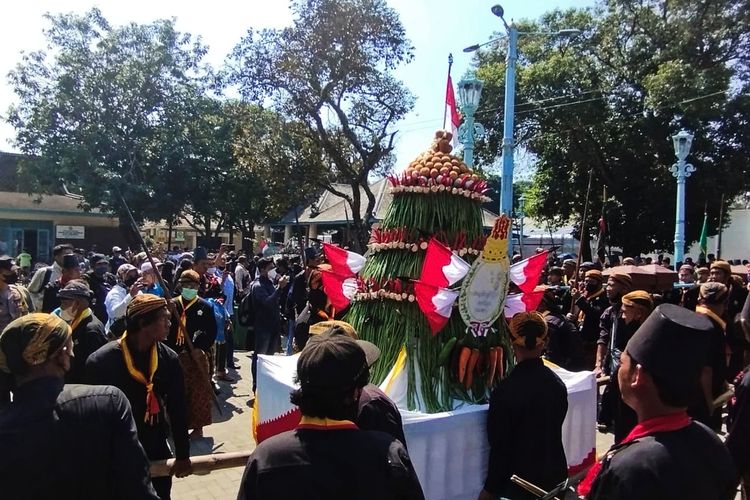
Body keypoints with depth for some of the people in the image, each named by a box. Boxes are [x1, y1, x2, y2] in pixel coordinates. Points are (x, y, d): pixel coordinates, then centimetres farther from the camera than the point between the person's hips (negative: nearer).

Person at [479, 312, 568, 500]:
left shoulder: (506, 391, -24)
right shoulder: (557, 383, -6)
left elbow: (500, 446, -18)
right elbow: (553, 432, 6)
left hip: (519, 484, -5)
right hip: (554, 477, 6)